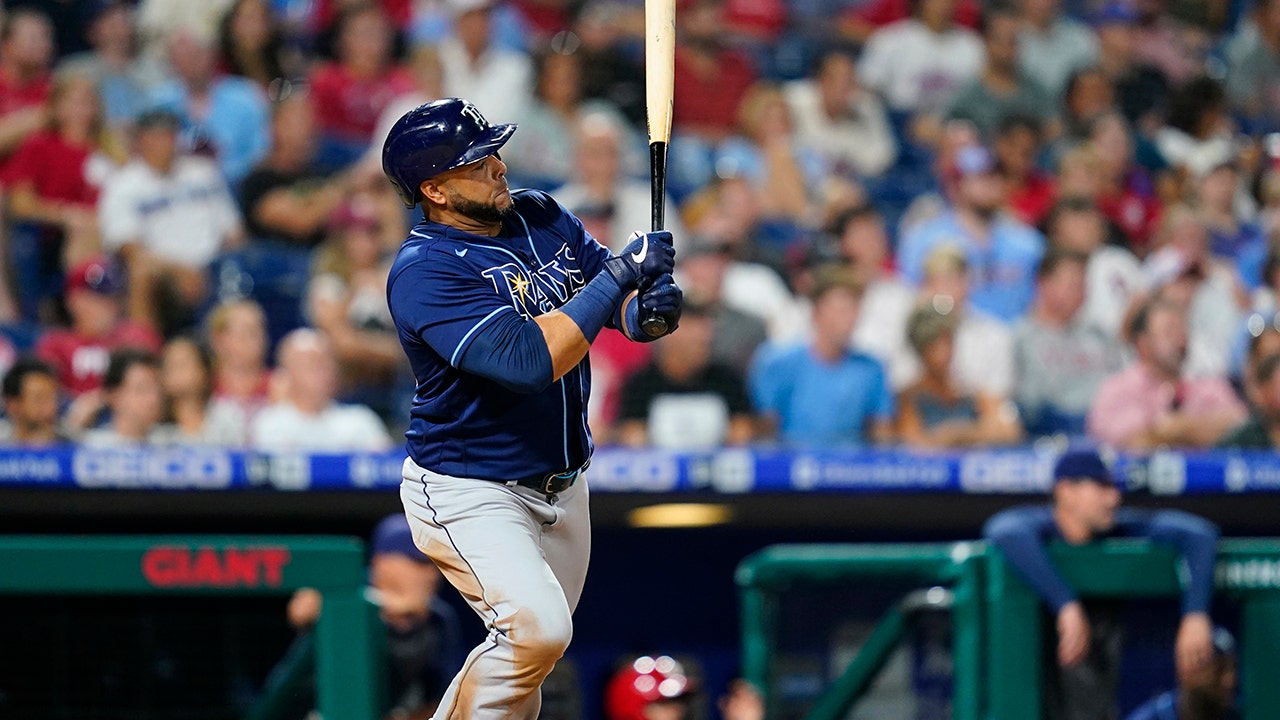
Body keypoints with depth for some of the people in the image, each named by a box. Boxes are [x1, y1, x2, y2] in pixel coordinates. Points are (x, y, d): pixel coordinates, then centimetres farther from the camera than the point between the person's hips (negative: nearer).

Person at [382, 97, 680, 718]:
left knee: (526, 655, 13)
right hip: (468, 496, -8)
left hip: (561, 486, 8)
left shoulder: (544, 218, 2)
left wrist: (654, 305, -21)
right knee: (538, 628, -24)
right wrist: (618, 275, -28)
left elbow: (621, 308, 4)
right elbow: (529, 360, -31)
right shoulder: (424, 270, -21)